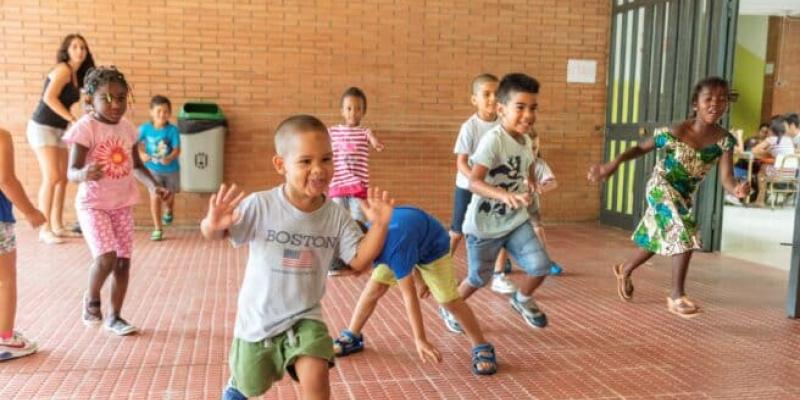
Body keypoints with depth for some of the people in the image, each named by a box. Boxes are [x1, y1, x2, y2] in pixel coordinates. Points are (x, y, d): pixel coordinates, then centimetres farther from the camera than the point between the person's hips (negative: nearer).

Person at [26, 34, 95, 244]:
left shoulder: (75, 75, 12)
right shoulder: (63, 69, -13)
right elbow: (49, 98, -24)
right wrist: (73, 119, -25)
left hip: (58, 130, 9)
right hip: (42, 127, -9)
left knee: (63, 178, 8)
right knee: (51, 178, -12)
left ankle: (57, 226, 16)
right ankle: (44, 230, -7)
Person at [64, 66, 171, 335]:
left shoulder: (127, 127, 3)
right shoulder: (85, 127, -16)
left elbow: (137, 165, 16)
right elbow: (71, 172, -21)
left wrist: (155, 186, 1)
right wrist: (84, 174, -44)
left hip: (123, 204, 6)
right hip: (93, 204, -6)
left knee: (123, 262, 7)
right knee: (106, 258, -19)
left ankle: (115, 317, 23)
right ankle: (91, 298, 13)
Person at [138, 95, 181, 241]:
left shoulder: (172, 130, -18)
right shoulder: (145, 128, -11)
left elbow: (177, 149, -21)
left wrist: (169, 158, -40)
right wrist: (142, 154, -17)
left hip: (171, 169, 0)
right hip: (153, 169, 0)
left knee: (169, 196, 19)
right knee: (155, 197, -8)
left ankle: (169, 211, 56)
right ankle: (158, 229, 3)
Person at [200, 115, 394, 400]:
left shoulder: (337, 216, -12)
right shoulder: (260, 205, -21)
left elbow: (359, 260, -10)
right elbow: (213, 234, -16)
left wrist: (379, 225, -24)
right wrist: (213, 224, -41)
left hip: (304, 317, 1)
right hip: (257, 318, -1)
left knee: (315, 377, -22)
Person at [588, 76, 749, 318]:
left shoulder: (724, 141, -15)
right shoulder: (674, 133, -24)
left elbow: (726, 178, -21)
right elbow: (641, 148, -12)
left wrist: (737, 190, -45)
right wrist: (613, 165, -25)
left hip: (685, 195, 6)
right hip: (661, 188, -6)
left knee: (659, 239, 20)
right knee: (686, 235, -20)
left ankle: (624, 271, 45)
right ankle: (677, 296, -6)